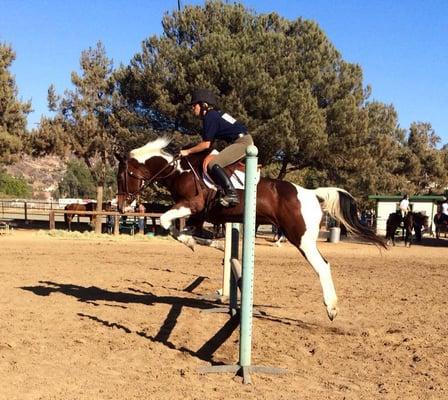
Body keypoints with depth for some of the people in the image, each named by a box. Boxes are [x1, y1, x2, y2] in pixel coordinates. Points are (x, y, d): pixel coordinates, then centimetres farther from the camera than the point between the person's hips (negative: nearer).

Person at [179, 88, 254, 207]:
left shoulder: (210, 117, -13)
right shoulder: (214, 114, 16)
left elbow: (206, 144, -14)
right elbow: (210, 142, 20)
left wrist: (187, 151, -5)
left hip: (242, 142, -11)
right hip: (244, 140, 11)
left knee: (213, 165, -19)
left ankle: (231, 194, -23)